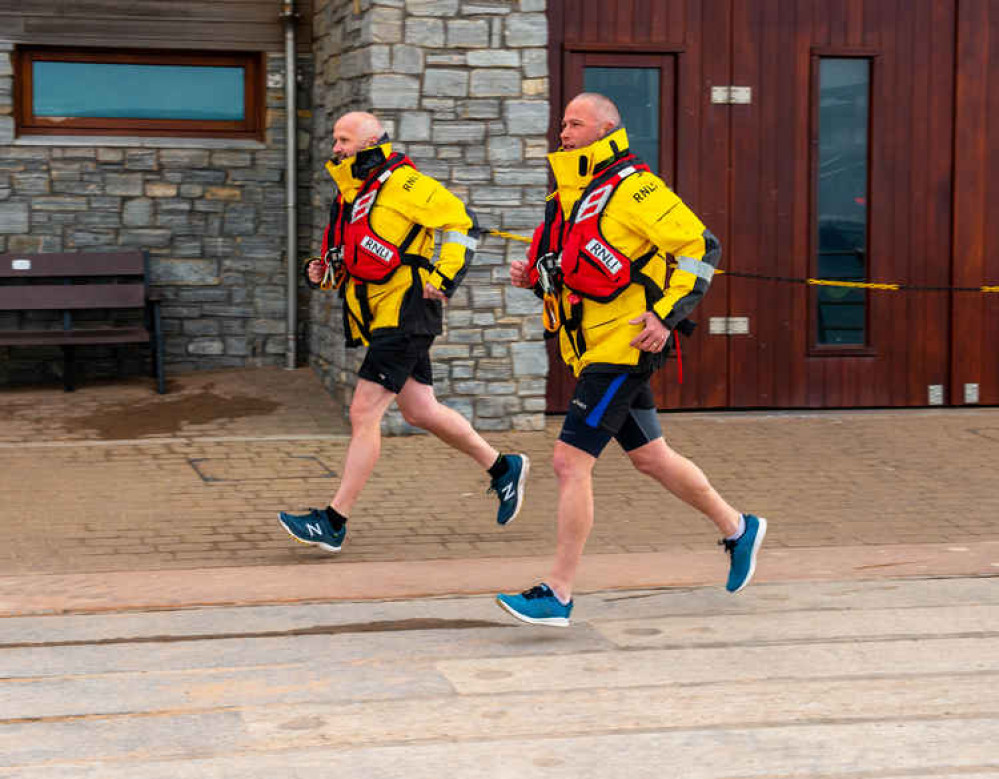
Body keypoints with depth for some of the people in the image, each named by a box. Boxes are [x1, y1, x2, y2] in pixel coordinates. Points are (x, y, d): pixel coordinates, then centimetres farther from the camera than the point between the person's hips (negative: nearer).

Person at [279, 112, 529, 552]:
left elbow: (462, 223, -12)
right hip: (378, 320, 10)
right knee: (420, 412, 16)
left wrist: (443, 279, -16)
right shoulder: (349, 194, 14)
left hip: (405, 314, -10)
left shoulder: (402, 184, -13)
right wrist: (324, 272, 4)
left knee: (364, 413, -11)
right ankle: (504, 469, 32)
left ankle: (333, 522, -8)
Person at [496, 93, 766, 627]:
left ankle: (557, 594, -7)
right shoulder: (569, 194, 13)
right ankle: (739, 528, 35)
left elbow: (702, 248, -15)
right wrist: (534, 276, 4)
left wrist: (668, 315, -20)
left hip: (623, 347, -9)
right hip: (591, 350, 9)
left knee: (570, 462, -12)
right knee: (650, 458, 18)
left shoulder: (634, 190, -14)